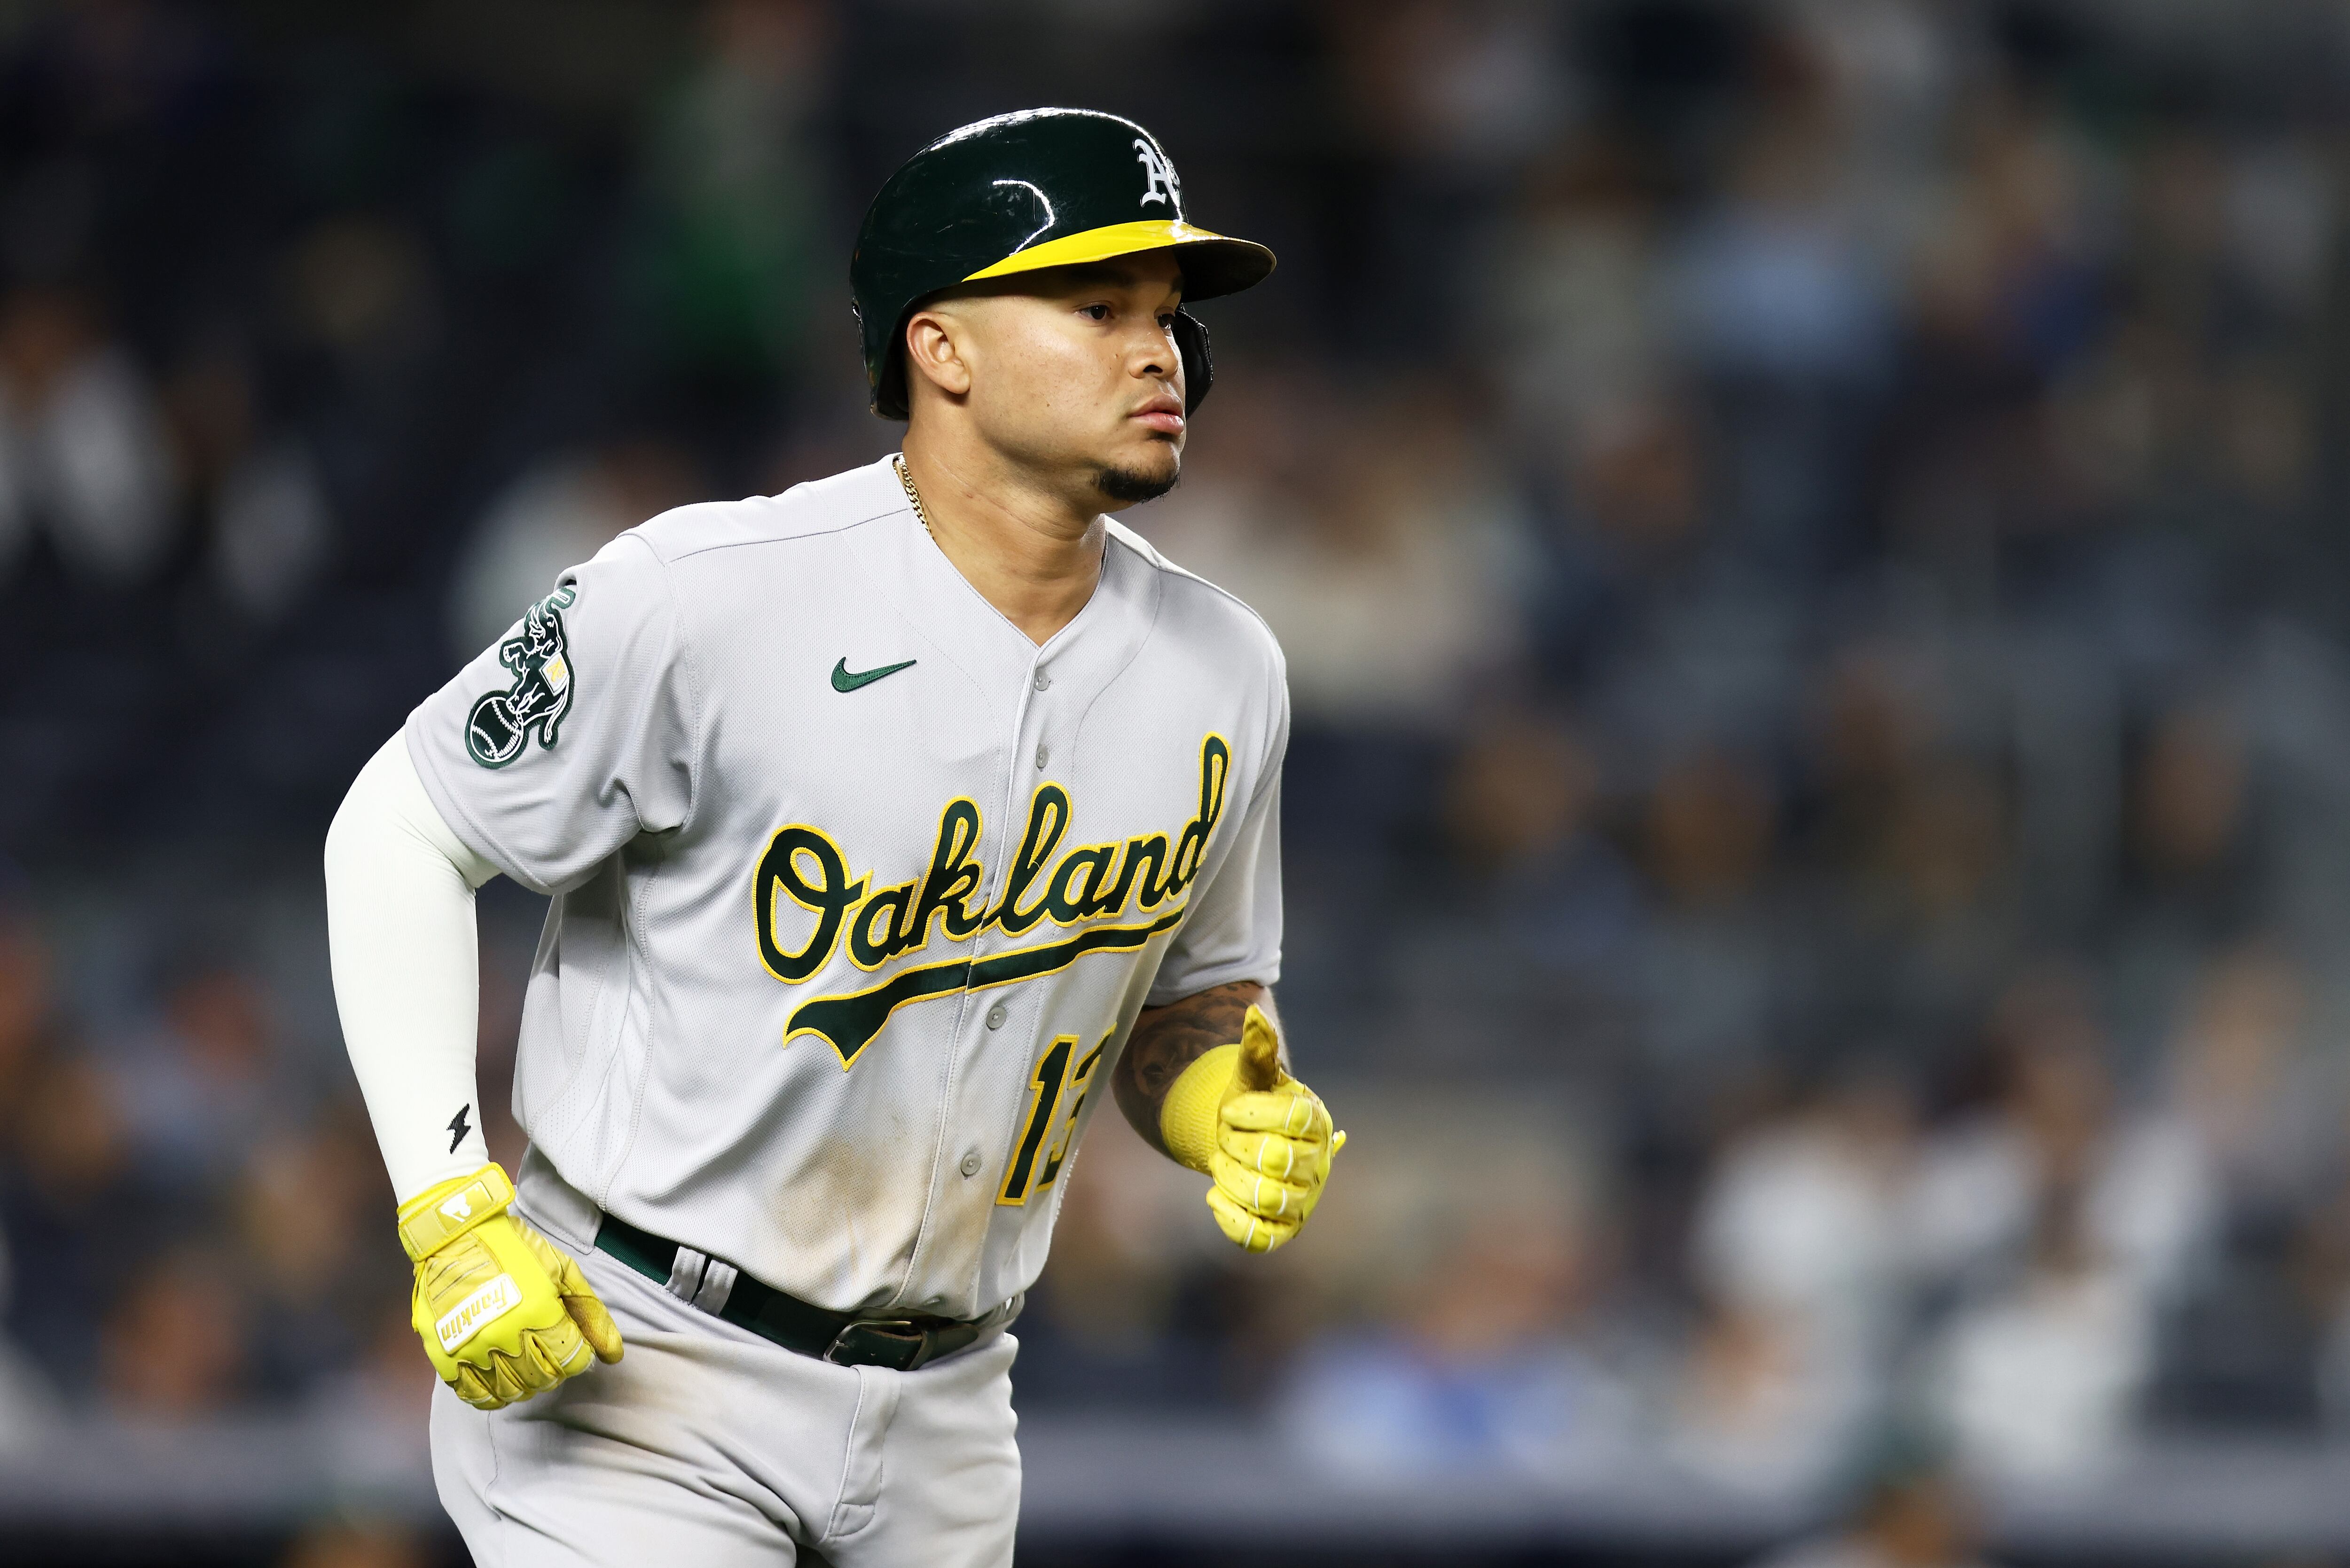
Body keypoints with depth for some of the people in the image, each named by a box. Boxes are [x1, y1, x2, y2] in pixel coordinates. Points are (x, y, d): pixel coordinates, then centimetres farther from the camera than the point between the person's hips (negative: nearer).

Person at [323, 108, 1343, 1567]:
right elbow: (399, 836, -8)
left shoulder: (1220, 671, 1)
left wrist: (1241, 1115, -9)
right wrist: (452, 1213, -16)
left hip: (940, 1418, 6)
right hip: (637, 1385, -6)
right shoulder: (705, 598, -17)